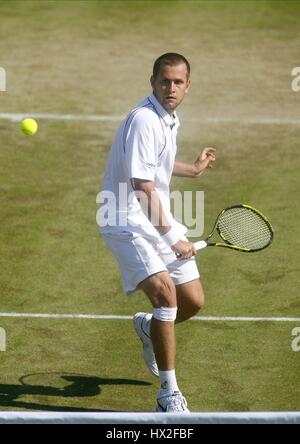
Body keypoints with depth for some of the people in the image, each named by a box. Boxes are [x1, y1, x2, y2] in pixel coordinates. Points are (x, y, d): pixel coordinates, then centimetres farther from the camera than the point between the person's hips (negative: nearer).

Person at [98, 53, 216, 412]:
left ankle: (148, 327, 42)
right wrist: (171, 237, -24)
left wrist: (193, 169, 44)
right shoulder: (145, 120, -20)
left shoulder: (168, 119, 10)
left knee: (193, 301, 8)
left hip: (159, 220, 9)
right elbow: (143, 187, -25)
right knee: (165, 292, -25)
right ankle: (169, 393, -16)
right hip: (129, 221, -9)